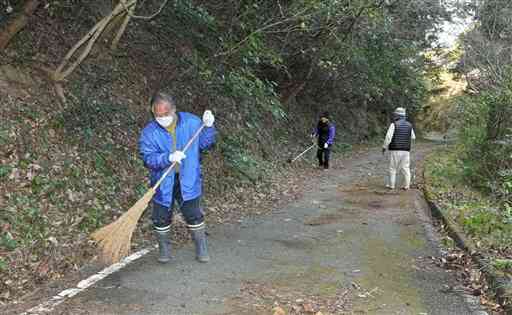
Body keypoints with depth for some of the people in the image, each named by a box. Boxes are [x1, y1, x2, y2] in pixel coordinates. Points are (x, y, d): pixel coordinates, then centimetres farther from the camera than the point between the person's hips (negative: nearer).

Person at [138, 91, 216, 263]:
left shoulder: (191, 122, -6)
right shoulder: (149, 132, -11)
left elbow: (204, 144, 3)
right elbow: (148, 158, -18)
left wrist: (208, 127, -13)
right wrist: (168, 158, -32)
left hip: (188, 180, 0)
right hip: (162, 183, 0)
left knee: (194, 215, 7)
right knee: (161, 217, 10)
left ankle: (201, 248, 25)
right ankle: (164, 248, 33)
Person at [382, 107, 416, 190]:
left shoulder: (394, 125, -11)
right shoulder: (409, 125, 4)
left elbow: (388, 137, -16)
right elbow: (413, 137, 16)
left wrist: (384, 147, -4)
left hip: (395, 150, -4)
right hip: (406, 150, 4)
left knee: (393, 168, 8)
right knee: (405, 168, 9)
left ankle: (391, 185, 12)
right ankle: (406, 186, 7)